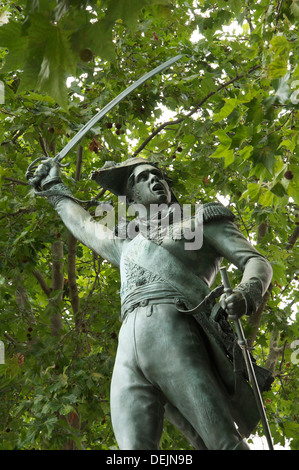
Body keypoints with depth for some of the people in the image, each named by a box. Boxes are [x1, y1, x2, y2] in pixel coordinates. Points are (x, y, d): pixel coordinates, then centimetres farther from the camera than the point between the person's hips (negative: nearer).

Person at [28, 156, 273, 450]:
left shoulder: (201, 222, 25)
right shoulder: (128, 245, 38)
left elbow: (256, 262, 14)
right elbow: (84, 225, 57)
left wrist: (246, 293, -9)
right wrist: (56, 189, 69)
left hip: (174, 333, -3)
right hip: (129, 349, 4)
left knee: (225, 445, -19)